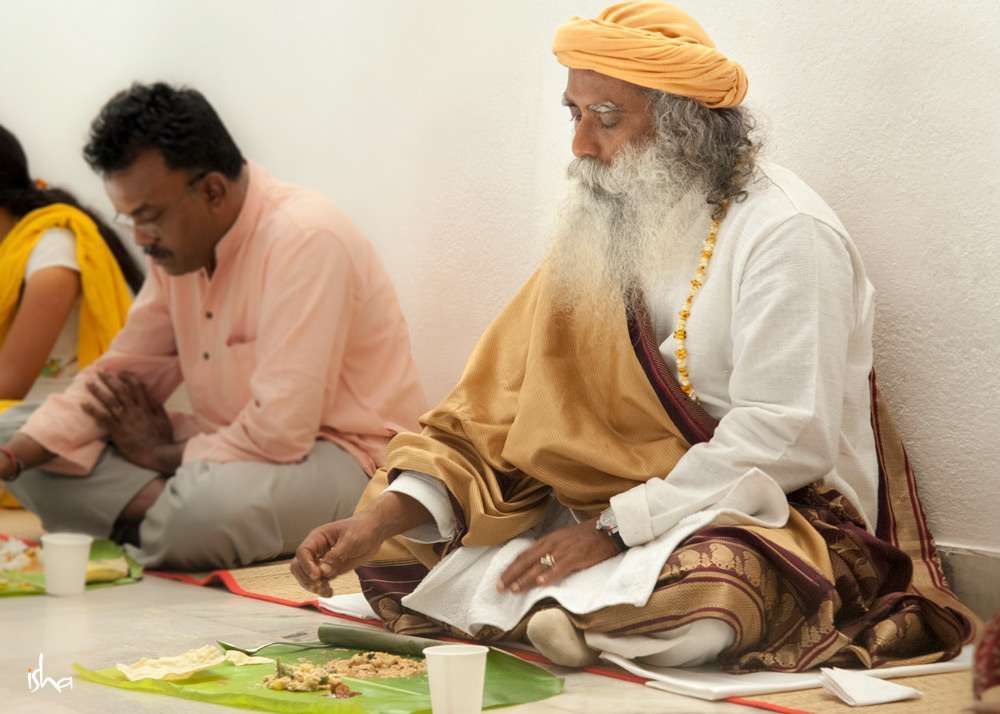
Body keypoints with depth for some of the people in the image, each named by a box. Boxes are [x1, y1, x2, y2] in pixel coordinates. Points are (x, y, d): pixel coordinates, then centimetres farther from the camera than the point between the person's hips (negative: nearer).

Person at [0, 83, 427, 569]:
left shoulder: (304, 239, -23)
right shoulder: (179, 242, 3)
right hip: (227, 448, 8)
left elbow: (280, 433, -27)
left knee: (213, 505, -41)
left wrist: (160, 454, -11)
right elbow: (121, 374, 8)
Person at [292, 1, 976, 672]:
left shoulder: (785, 233, -13)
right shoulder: (602, 231, 8)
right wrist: (379, 520, -11)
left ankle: (534, 604, -18)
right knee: (401, 544, -6)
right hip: (610, 513, 6)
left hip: (768, 516, -6)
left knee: (704, 584, -41)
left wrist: (614, 528, -21)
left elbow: (781, 439, -20)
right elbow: (503, 396, 2)